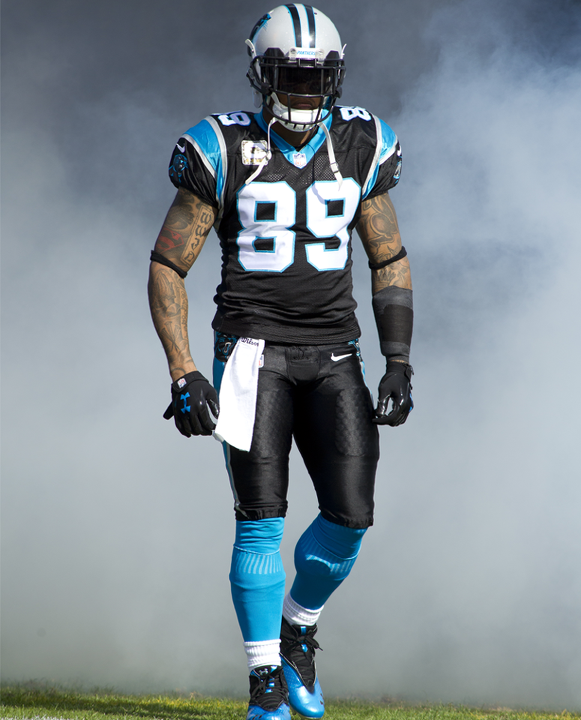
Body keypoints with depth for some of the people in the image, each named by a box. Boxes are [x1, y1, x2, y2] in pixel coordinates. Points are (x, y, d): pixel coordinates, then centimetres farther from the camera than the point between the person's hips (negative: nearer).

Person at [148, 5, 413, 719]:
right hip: (254, 346, -3)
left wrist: (398, 363, 2)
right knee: (261, 520, -8)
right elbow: (167, 266, -2)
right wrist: (182, 375, -11)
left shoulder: (359, 149, 3)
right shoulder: (224, 151, -6)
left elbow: (390, 263, 12)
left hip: (333, 351, 3)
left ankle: (297, 629, 22)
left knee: (350, 515, -7)